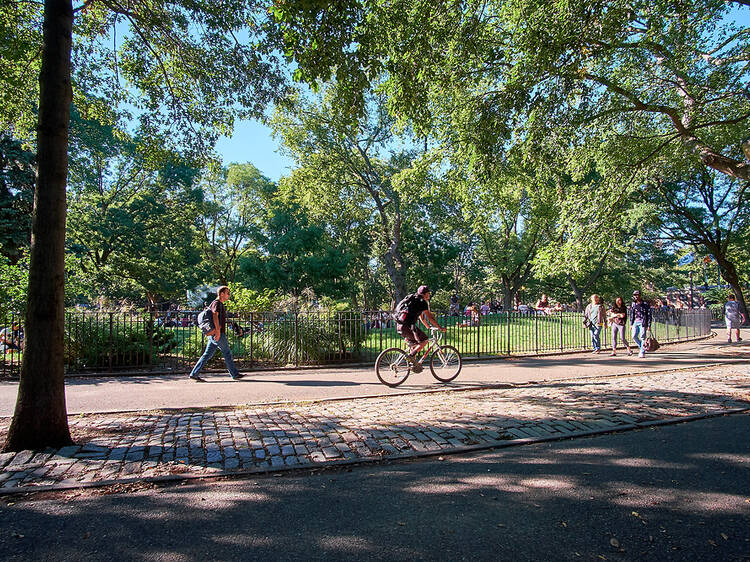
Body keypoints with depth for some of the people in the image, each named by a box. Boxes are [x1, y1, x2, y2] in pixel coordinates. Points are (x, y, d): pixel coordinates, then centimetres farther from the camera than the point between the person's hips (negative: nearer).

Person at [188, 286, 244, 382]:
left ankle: (194, 374, 8)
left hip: (214, 335, 10)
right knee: (227, 353, -1)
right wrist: (218, 331, -27)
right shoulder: (217, 303, -9)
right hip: (217, 334, -10)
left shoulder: (221, 304, 22)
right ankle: (234, 374, 6)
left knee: (207, 355, 8)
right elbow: (215, 316, -22)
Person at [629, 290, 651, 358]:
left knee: (642, 337, -6)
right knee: (634, 336, -3)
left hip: (643, 322, -5)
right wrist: (631, 324, 12)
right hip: (636, 322, 5)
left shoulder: (645, 304, -3)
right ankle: (641, 347, 19)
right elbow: (631, 314, 17)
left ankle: (642, 352, -1)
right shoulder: (633, 304, 11)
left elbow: (649, 315, -2)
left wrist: (649, 325, -7)